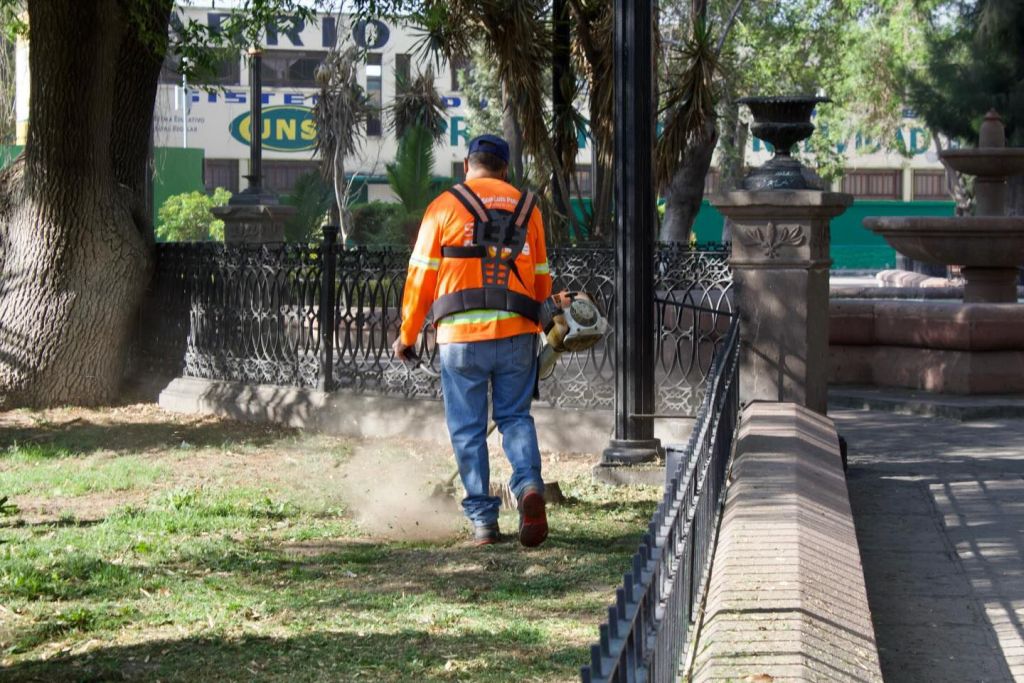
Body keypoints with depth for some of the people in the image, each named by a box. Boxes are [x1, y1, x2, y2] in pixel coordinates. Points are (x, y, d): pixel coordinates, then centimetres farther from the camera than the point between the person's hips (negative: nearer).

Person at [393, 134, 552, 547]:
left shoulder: (444, 207, 3)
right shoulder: (527, 208, 12)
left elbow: (421, 277, 1)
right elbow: (542, 280, 14)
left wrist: (407, 336, 10)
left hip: (461, 334, -2)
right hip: (517, 331, 2)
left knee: (468, 429, 6)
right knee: (515, 416, 13)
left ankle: (483, 521, 3)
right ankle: (529, 486, -12)